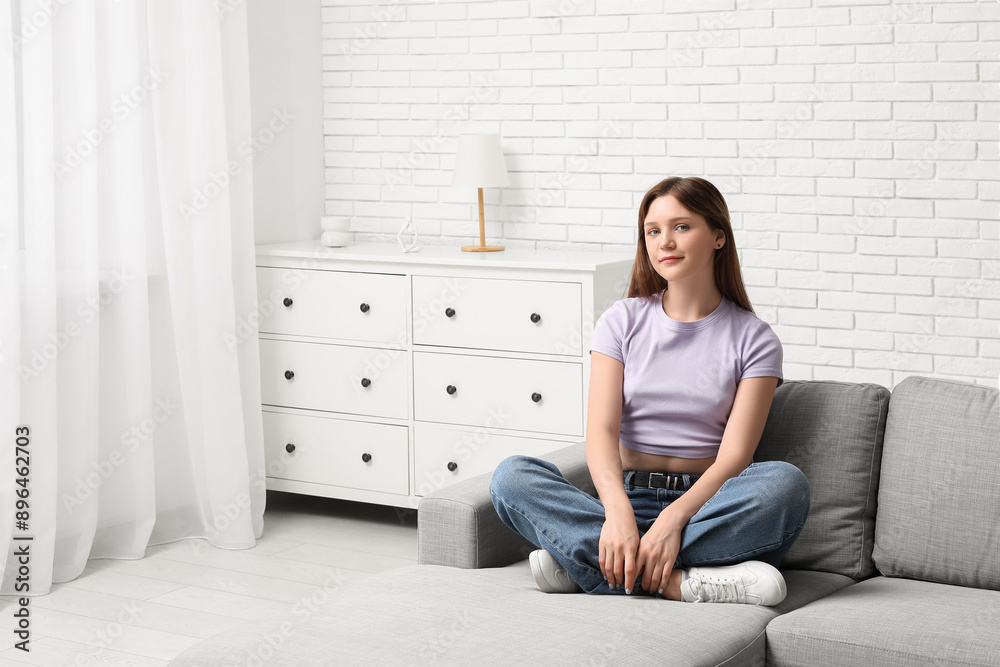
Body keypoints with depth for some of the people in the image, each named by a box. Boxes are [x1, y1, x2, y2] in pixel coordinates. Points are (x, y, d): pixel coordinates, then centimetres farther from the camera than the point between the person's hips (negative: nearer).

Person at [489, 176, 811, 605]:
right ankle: (680, 582, -36)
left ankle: (584, 566, -33)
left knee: (785, 482, -33)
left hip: (706, 505, -1)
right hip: (628, 498, 1)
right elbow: (601, 430, -6)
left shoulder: (754, 339, 4)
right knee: (511, 476, -24)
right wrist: (618, 511, -27)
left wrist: (675, 518, -28)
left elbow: (735, 454, -8)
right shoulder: (623, 321, 9)